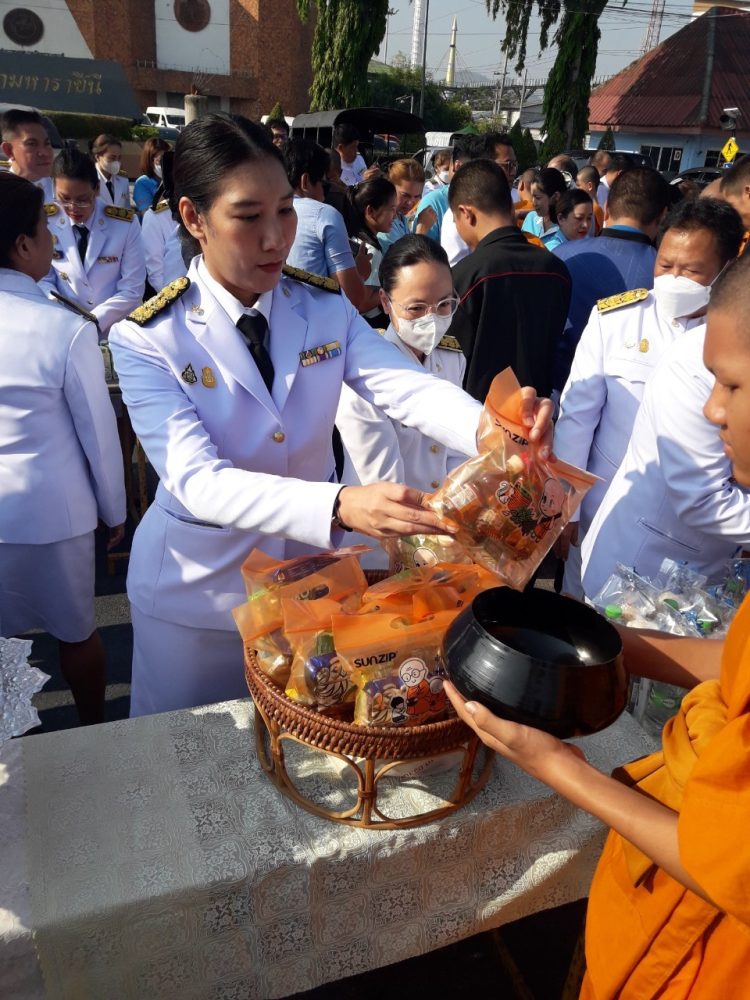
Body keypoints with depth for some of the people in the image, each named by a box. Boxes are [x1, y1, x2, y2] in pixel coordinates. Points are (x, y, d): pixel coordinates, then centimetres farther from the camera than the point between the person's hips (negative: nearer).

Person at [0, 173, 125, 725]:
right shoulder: (66, 328, -19)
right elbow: (98, 429, -12)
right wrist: (115, 509, 2)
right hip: (51, 510, -4)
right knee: (77, 631, 16)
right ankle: (94, 731, 36)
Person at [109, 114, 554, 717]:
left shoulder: (327, 309, -6)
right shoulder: (147, 339, -18)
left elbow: (409, 387, -21)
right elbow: (199, 482, -30)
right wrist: (339, 506, -46)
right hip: (198, 593, -2)